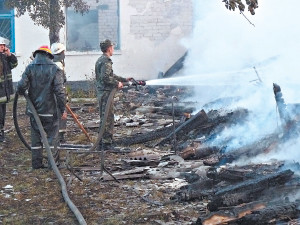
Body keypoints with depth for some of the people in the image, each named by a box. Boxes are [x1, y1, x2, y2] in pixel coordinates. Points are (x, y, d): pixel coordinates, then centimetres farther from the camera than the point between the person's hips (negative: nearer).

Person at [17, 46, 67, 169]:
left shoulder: (30, 68, -1)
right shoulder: (55, 69, -7)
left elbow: (21, 86, -10)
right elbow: (59, 91, -11)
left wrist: (21, 92, 14)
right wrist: (62, 109, -5)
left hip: (34, 109, 3)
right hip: (49, 110, -3)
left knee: (36, 135, 12)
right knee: (51, 135, 7)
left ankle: (37, 162, 16)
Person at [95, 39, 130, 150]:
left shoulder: (100, 60, 18)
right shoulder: (106, 61, -15)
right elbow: (106, 77, -27)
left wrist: (124, 79, 28)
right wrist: (117, 84, -16)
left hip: (101, 92, 10)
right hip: (106, 92, -10)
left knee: (104, 118, 16)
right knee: (108, 119, -5)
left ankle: (102, 143, 20)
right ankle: (107, 143, -3)